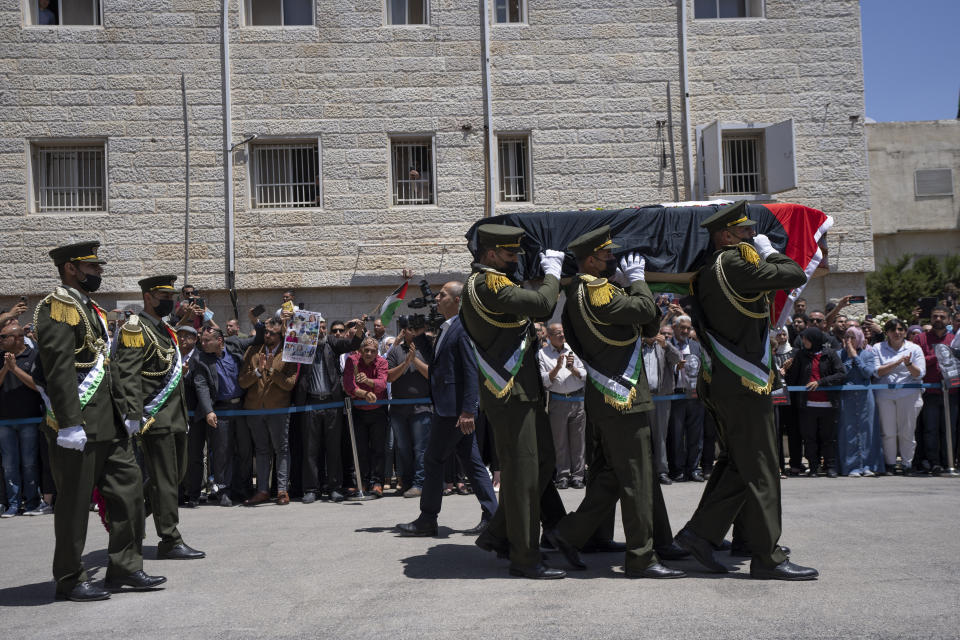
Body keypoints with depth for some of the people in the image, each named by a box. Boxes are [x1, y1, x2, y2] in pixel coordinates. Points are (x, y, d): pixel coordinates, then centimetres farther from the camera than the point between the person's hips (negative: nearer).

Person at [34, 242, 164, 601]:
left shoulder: (91, 309, 19)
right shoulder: (58, 308, -11)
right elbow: (59, 371, -20)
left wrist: (123, 415, 20)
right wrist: (70, 423, -24)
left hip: (110, 424, 9)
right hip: (79, 428, -9)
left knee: (128, 490, 10)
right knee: (75, 504, 1)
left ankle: (125, 568, 19)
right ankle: (70, 581, 13)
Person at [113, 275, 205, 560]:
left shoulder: (166, 330, 19)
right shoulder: (135, 328, -10)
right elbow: (127, 375, -19)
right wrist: (132, 415, -26)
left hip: (175, 418, 9)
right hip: (155, 418, -9)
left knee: (177, 474, 15)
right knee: (165, 480, -5)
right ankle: (170, 542, 2)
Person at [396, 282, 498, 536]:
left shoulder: (464, 327, -13)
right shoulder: (446, 329, 18)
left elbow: (472, 371, -19)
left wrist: (468, 410, -23)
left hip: (455, 408, -10)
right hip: (448, 407, 10)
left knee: (433, 460, -3)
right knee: (472, 461, 9)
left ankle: (427, 520, 7)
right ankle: (491, 516, 13)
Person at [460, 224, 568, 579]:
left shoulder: (486, 283, 19)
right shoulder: (486, 284, -16)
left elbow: (532, 310, 20)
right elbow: (542, 303, -26)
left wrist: (548, 275, 11)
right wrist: (552, 272, -8)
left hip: (524, 392, 11)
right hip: (510, 394, -11)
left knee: (543, 462, 16)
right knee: (522, 473, -4)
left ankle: (498, 535, 23)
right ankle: (525, 559, 5)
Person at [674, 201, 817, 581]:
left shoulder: (706, 272, 14)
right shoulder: (737, 263, -14)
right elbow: (795, 276, -12)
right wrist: (768, 250, 3)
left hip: (719, 382, 9)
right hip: (743, 384, -9)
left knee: (735, 462, 17)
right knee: (760, 470, -2)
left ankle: (700, 532, 16)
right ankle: (768, 558, 4)